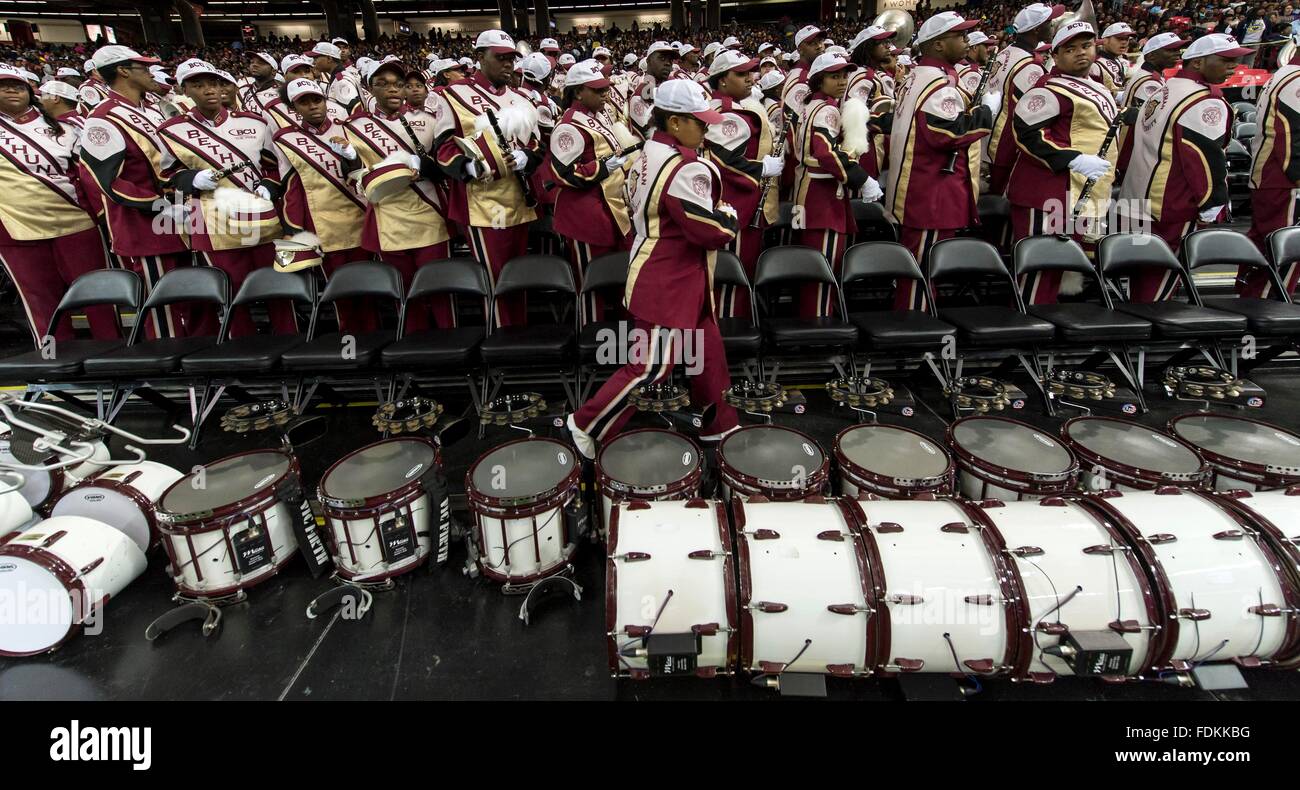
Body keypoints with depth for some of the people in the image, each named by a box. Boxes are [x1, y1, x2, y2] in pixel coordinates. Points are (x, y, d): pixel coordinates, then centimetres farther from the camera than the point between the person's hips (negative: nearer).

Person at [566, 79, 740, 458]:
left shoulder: (651, 151, 7)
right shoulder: (685, 170, -23)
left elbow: (635, 203, 18)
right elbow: (712, 231, -22)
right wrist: (730, 214, -2)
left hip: (670, 275, 10)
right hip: (668, 284, -10)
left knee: (708, 348, 18)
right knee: (651, 365, -1)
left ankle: (720, 423, 32)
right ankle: (587, 423, 12)